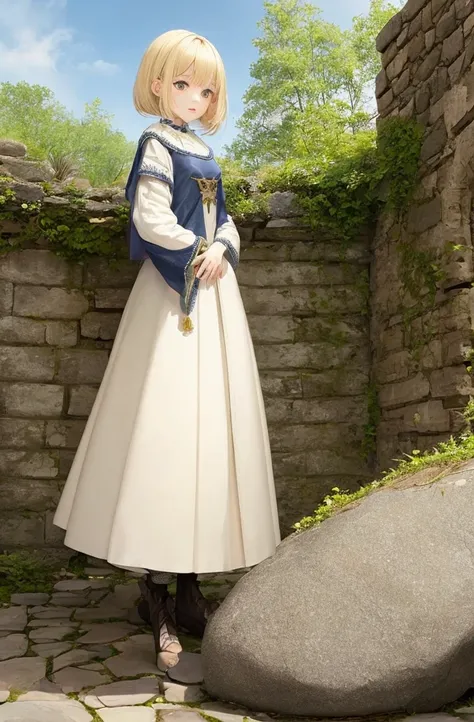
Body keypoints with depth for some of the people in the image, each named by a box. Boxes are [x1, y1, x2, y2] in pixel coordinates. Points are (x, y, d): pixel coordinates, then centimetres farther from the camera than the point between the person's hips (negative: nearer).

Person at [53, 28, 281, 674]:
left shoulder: (206, 153, 20)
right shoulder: (159, 145, -1)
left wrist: (221, 251, -4)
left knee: (210, 425, 4)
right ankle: (157, 596, -5)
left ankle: (188, 584, 11)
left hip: (213, 291, 8)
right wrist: (198, 250, -4)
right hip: (172, 292, -8)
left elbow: (226, 220, 17)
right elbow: (150, 219, -14)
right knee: (165, 430, -11)